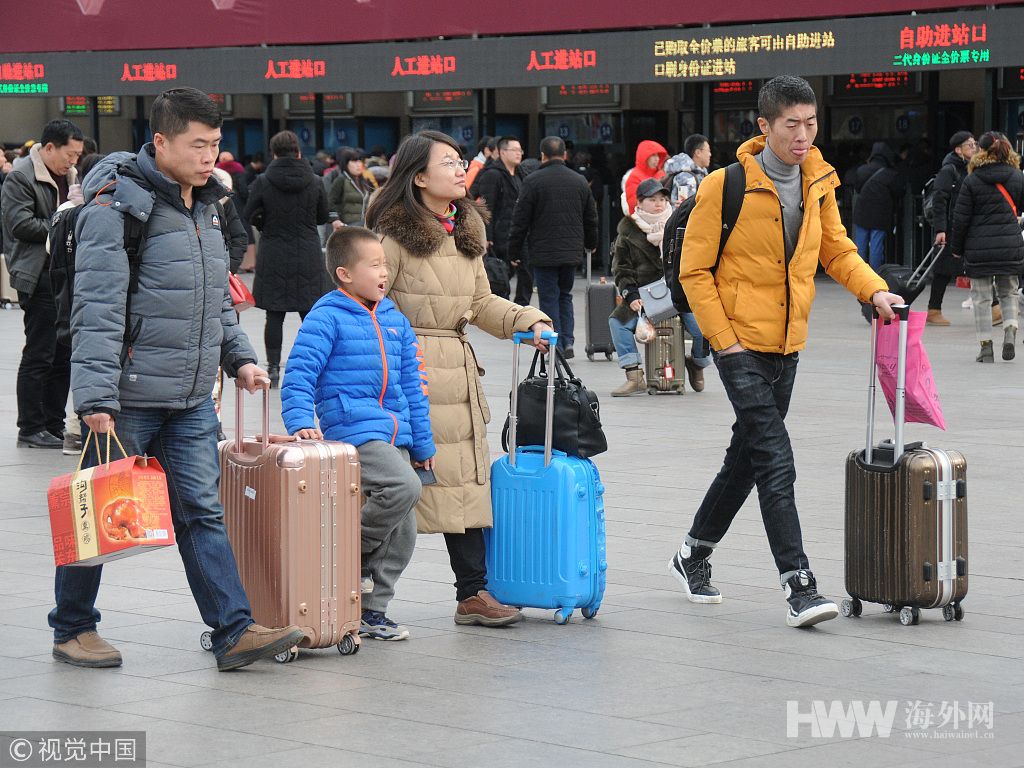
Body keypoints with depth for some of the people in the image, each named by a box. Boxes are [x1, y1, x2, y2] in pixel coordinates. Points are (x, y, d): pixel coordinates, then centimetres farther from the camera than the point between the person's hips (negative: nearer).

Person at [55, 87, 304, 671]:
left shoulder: (203, 207, 13)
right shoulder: (117, 207, -14)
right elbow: (98, 309, -18)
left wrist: (240, 356, 14)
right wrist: (96, 396, -22)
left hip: (192, 401, 7)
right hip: (128, 398, -7)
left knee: (202, 511, 4)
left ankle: (235, 631, 1)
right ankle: (73, 629, 18)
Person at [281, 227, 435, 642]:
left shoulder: (395, 320, 15)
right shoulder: (327, 317, -6)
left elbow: (412, 383, 20)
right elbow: (299, 374, -9)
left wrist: (422, 443, 20)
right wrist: (302, 422, -24)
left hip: (395, 435, 8)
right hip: (351, 430, -8)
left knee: (402, 534, 7)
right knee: (403, 487, -29)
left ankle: (371, 611, 20)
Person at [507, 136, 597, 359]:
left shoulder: (532, 181, -7)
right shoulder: (580, 181, 8)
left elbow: (520, 219, -7)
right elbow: (591, 219, 16)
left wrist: (514, 249, 2)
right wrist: (591, 245, 30)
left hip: (543, 252, -4)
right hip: (572, 252, 4)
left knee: (549, 299, 2)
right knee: (565, 295, 17)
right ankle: (567, 342, 9)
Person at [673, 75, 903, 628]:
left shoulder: (818, 183, 4)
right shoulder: (725, 186, -13)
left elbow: (836, 250, 15)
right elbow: (695, 272, -9)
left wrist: (874, 289, -3)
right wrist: (724, 339, -13)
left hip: (787, 344, 7)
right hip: (741, 344, -6)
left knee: (748, 456, 15)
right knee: (775, 463, -14)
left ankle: (694, 555, 33)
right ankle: (798, 586, -15)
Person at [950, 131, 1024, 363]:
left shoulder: (972, 181, -6)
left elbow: (961, 217, -3)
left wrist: (956, 248, 6)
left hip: (979, 248, -2)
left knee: (981, 296, 7)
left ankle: (986, 346, 5)